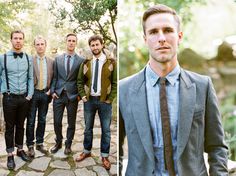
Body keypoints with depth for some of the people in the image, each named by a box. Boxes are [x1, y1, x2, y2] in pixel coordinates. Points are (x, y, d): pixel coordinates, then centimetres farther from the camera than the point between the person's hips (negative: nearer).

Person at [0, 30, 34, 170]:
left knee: (20, 125, 14)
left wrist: (29, 95, -1)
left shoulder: (28, 58, 3)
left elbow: (31, 78, 5)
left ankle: (20, 149, 29)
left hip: (24, 98, 2)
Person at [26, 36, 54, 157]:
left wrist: (50, 90, -1)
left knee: (42, 120, 12)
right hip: (33, 93, -3)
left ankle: (39, 143, 24)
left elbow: (52, 78, 10)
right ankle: (30, 145, 16)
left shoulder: (51, 62, 6)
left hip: (45, 94, 3)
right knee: (30, 121, 5)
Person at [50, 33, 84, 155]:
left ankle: (68, 145, 25)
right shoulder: (57, 59, 7)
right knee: (57, 122, 7)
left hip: (72, 96, -1)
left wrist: (79, 94, -5)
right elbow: (54, 77, 8)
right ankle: (58, 143, 28)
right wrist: (53, 91, -2)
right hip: (58, 95, 2)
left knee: (71, 123, 8)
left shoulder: (81, 60, 0)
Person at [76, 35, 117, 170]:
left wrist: (110, 99, -10)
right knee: (88, 128, 14)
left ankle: (105, 156, 19)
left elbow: (116, 82, -4)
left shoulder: (111, 62, -4)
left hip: (104, 101, -3)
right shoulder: (86, 63, 5)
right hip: (89, 100, 3)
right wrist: (83, 95, 0)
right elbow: (80, 81, 12)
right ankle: (87, 151, 31)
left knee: (106, 129, 6)